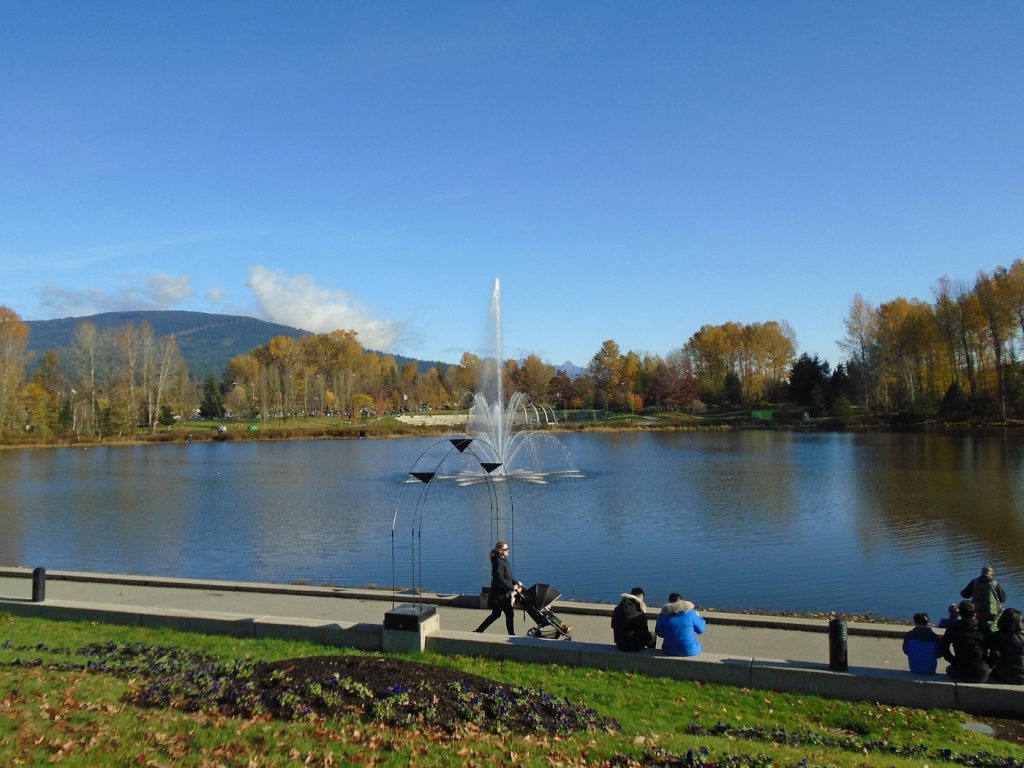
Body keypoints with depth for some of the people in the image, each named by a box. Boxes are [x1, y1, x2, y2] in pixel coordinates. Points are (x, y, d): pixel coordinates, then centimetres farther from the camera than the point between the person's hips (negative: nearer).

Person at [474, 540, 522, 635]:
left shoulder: (504, 560, 10)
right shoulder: (498, 562, -19)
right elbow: (500, 579, -25)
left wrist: (516, 583, 3)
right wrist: (512, 587, -22)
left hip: (503, 593, 10)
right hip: (500, 594, -10)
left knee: (495, 614, 18)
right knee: (509, 614, -2)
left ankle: (478, 631, 25)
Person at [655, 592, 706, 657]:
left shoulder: (663, 615, -6)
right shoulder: (691, 612, -10)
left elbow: (659, 633, 6)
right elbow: (701, 630, 3)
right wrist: (697, 615, 18)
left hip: (670, 651, 1)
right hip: (690, 651, -1)